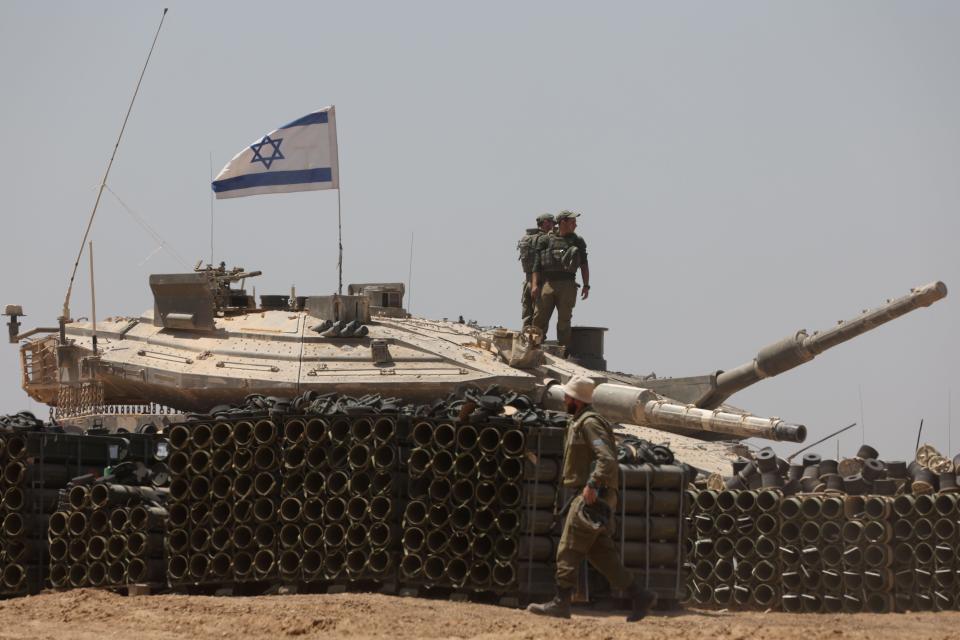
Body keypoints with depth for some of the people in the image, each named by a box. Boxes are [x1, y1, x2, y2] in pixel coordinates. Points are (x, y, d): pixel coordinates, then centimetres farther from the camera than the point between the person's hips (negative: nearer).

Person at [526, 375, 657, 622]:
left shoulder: (590, 423, -12)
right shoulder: (578, 423, 20)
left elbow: (607, 458, -24)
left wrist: (592, 485, -28)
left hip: (593, 497, -10)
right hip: (592, 498, 10)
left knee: (569, 550, -8)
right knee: (602, 554, 9)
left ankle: (561, 603, -6)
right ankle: (640, 596, 9)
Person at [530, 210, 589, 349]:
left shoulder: (578, 242, 13)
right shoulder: (546, 240, 7)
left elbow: (584, 265, 14)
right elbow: (537, 264, 4)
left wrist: (586, 285, 6)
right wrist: (535, 284, -6)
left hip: (567, 285, 1)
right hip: (547, 284, -1)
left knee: (564, 320, 1)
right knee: (539, 318, -3)